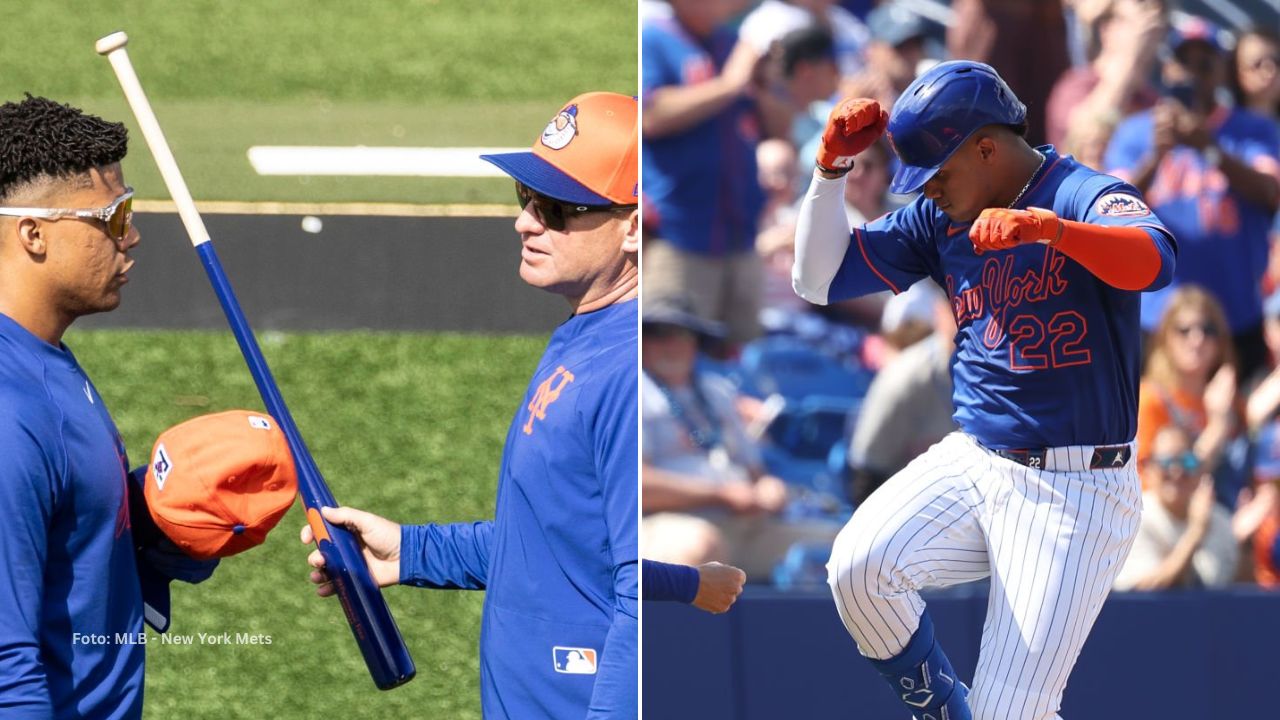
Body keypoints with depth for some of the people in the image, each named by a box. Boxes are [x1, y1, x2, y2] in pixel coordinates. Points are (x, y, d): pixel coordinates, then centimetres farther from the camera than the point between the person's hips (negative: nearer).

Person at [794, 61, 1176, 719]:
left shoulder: (1084, 196, -11)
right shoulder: (939, 220, 9)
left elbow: (1155, 262, -33)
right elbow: (818, 279, 11)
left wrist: (1050, 227, -50)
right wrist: (831, 167, -2)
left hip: (1077, 493, -6)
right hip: (971, 463, 6)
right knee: (859, 568, -23)